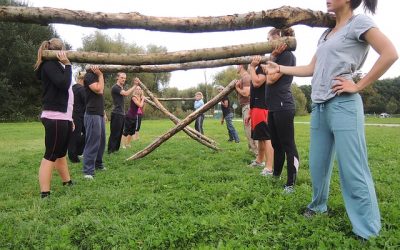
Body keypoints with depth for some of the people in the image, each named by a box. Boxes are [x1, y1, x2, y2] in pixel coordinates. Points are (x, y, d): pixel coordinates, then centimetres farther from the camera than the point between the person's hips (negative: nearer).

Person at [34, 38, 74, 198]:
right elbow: (64, 84, -24)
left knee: (61, 153, 17)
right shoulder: (49, 64, -8)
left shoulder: (57, 65, 19)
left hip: (63, 118, 10)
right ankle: (44, 194, -6)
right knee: (50, 156, -9)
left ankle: (67, 183, 30)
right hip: (54, 118, -10)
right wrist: (67, 64, -14)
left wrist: (70, 118, 20)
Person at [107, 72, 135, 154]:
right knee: (114, 133, -7)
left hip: (122, 114, 9)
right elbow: (126, 93, -23)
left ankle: (116, 149, 18)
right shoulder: (115, 87, -10)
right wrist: (135, 86, -20)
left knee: (119, 133, 11)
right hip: (116, 114, -9)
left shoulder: (121, 88, 19)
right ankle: (110, 150, -1)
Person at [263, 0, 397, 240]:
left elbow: (390, 53, -12)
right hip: (319, 107, 7)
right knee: (318, 164, 13)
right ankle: (319, 205, 34)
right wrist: (279, 68, 22)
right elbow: (311, 69, 23)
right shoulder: (326, 34, 21)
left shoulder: (359, 22, -1)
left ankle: (368, 231, 6)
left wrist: (359, 86, -12)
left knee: (353, 170, -5)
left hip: (343, 105, -7)